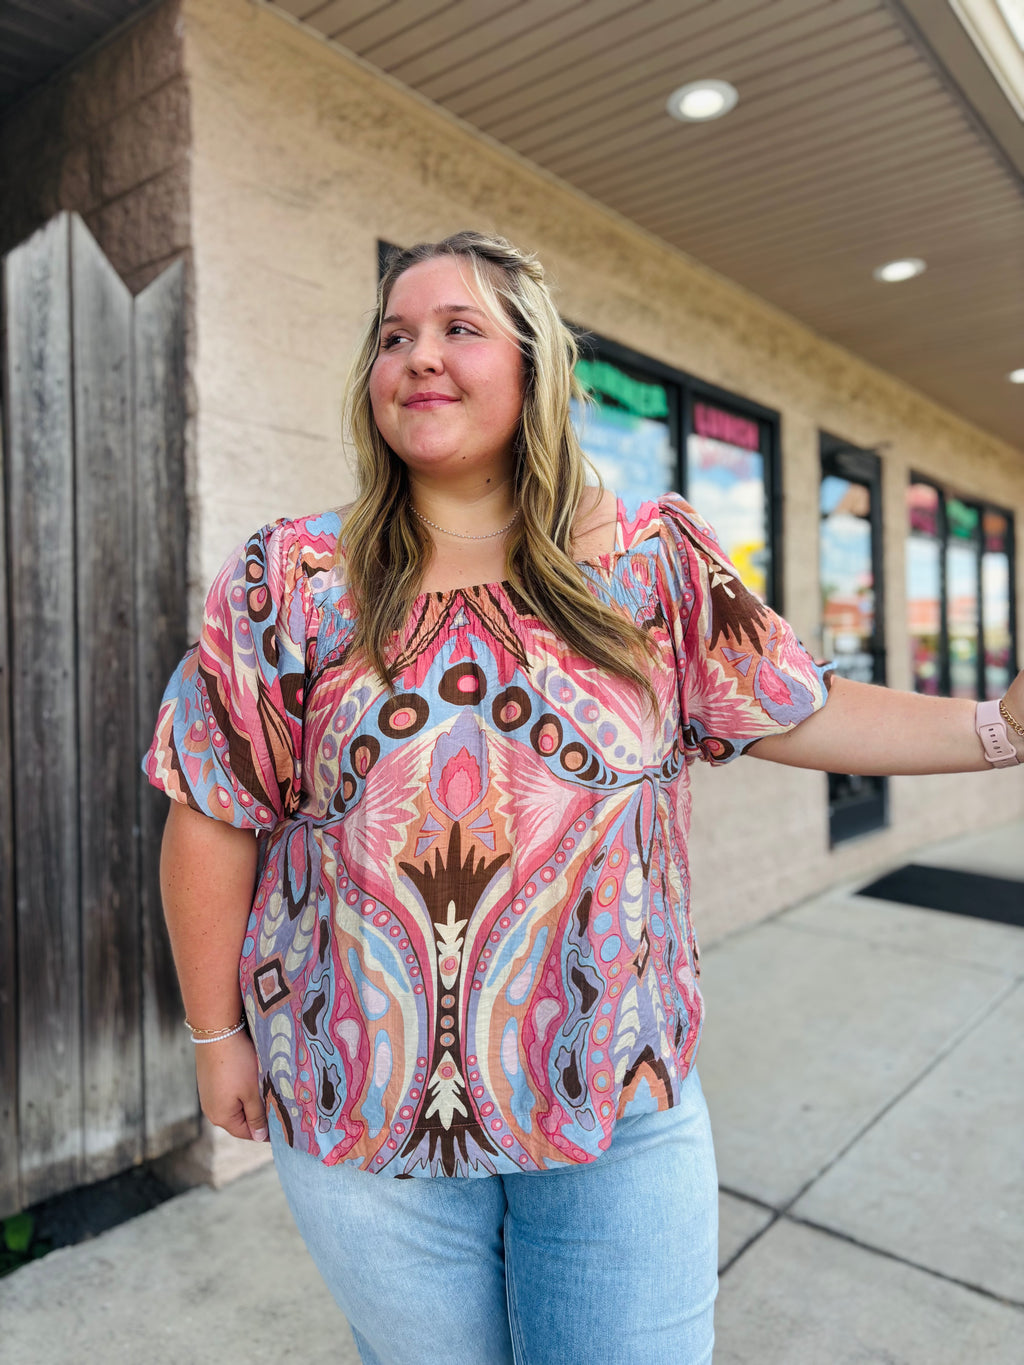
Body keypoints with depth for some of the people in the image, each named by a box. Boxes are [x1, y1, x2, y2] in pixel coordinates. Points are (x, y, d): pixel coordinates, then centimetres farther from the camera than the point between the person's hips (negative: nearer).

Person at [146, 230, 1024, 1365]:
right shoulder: (286, 582, -5)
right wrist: (218, 1035, 2)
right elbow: (215, 823, -2)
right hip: (364, 1106, 1)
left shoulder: (657, 558, -2)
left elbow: (795, 714, 3)